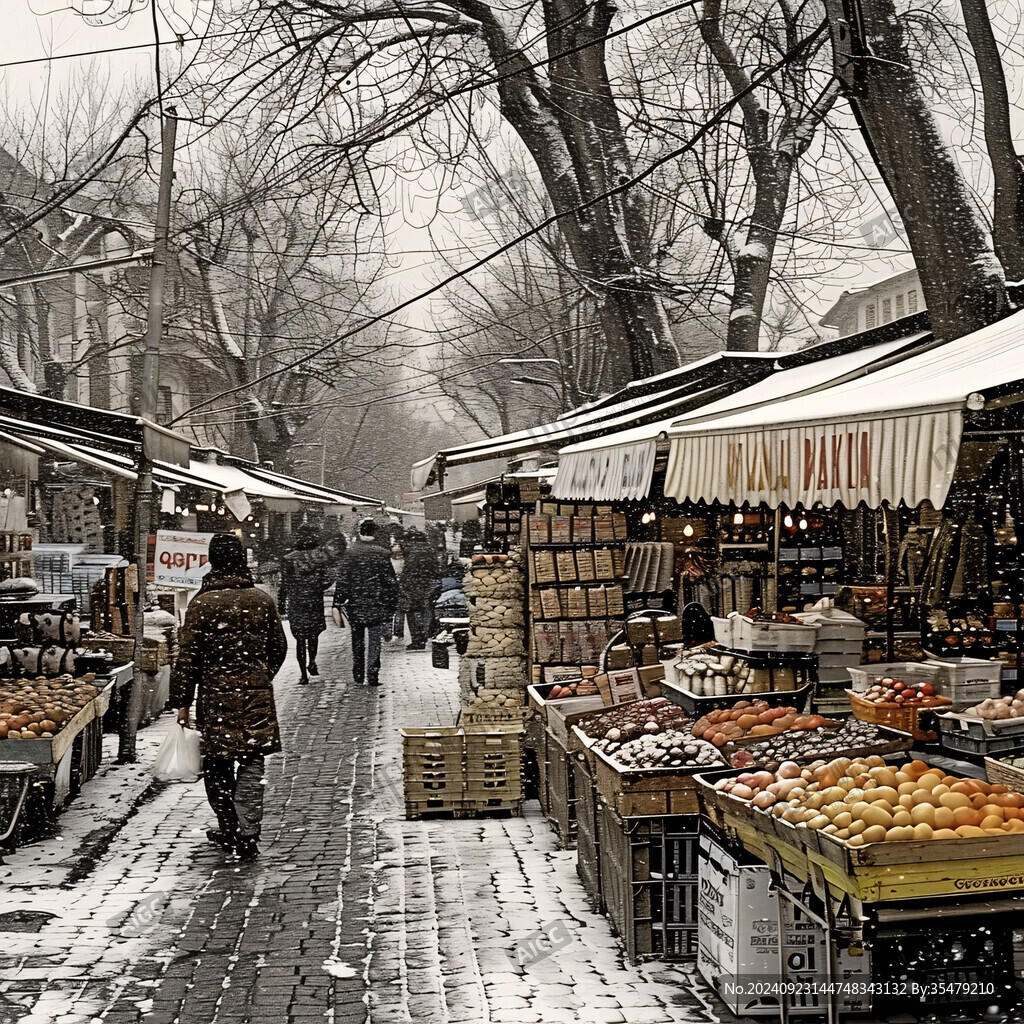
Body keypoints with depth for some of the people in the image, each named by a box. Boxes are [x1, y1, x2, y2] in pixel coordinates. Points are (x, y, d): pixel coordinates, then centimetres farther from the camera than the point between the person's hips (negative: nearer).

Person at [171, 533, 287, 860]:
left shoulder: (202, 603, -7)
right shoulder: (262, 600, 2)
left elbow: (188, 656, -7)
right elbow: (279, 648, 12)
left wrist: (182, 702, -1)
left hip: (215, 695, -2)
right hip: (257, 693, 2)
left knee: (217, 764, 12)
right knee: (251, 763, 4)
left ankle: (228, 829, 21)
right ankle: (247, 835, -2)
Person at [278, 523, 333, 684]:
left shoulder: (289, 559, -5)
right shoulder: (321, 556, -5)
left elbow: (284, 585, -2)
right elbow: (327, 581, -9)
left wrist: (281, 605, 6)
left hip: (295, 603, 0)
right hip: (315, 601, 0)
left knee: (300, 637, 5)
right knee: (314, 634, 21)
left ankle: (303, 674, 3)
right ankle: (312, 662, 6)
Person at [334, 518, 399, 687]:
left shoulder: (350, 551, -3)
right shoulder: (382, 553, -6)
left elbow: (342, 579, -4)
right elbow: (390, 581, -4)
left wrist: (338, 603, 1)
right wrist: (392, 605, 4)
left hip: (355, 605, 1)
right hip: (376, 604, -1)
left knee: (357, 641, 13)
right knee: (374, 641, 4)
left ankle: (358, 677, 17)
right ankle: (372, 677, 1)